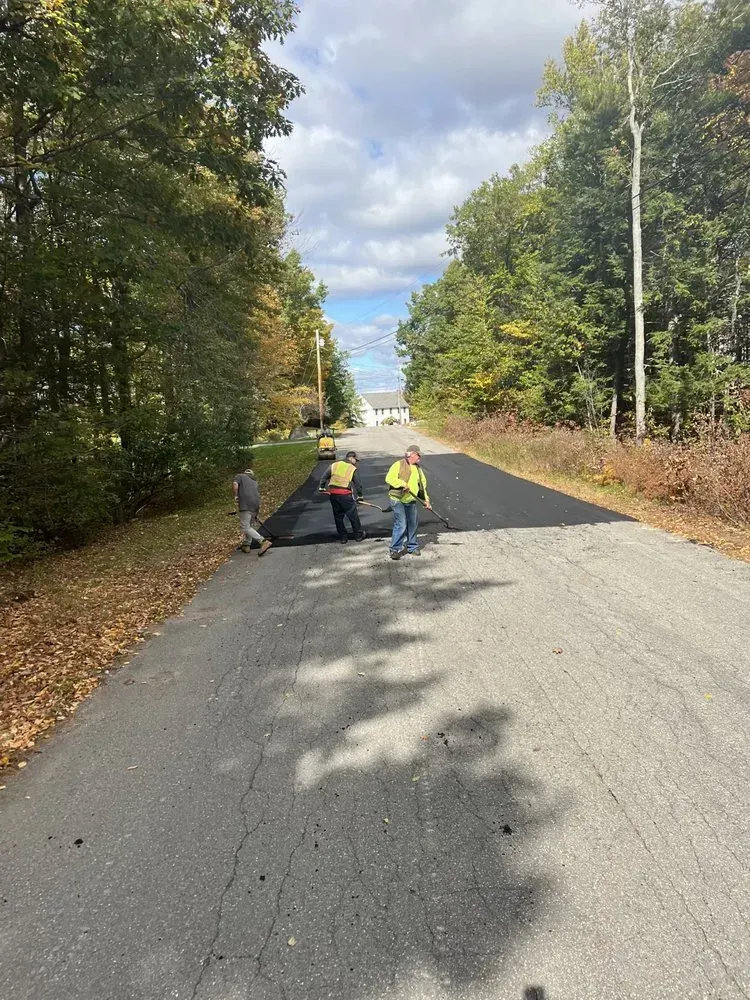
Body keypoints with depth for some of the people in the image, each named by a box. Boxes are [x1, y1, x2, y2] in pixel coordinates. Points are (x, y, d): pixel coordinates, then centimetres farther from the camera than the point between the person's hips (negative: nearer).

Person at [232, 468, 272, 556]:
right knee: (250, 525, 21)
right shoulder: (254, 481, 30)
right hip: (256, 503, 7)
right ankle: (246, 545, 26)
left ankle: (263, 541, -22)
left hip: (246, 504, -7)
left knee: (246, 527, -10)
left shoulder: (240, 475, 16)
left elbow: (235, 484, -6)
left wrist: (236, 496, 5)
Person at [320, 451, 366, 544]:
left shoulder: (334, 465, 11)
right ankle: (359, 535, 23)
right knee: (353, 516, 11)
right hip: (345, 495, -4)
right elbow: (358, 484, 2)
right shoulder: (353, 469, 0)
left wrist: (322, 488, 19)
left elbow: (324, 478, 10)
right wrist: (360, 496, 13)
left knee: (338, 517, 15)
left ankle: (343, 538, 22)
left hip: (333, 494, 4)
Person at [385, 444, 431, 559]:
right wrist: (402, 484, -23)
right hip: (399, 500, -7)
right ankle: (395, 549, -3)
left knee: (413, 524, 12)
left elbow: (422, 485, 22)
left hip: (412, 501, 7)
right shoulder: (399, 465, -5)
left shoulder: (418, 469, 18)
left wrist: (426, 500, 13)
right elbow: (389, 478, -15)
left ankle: (412, 547, 27)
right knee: (401, 525, -12)